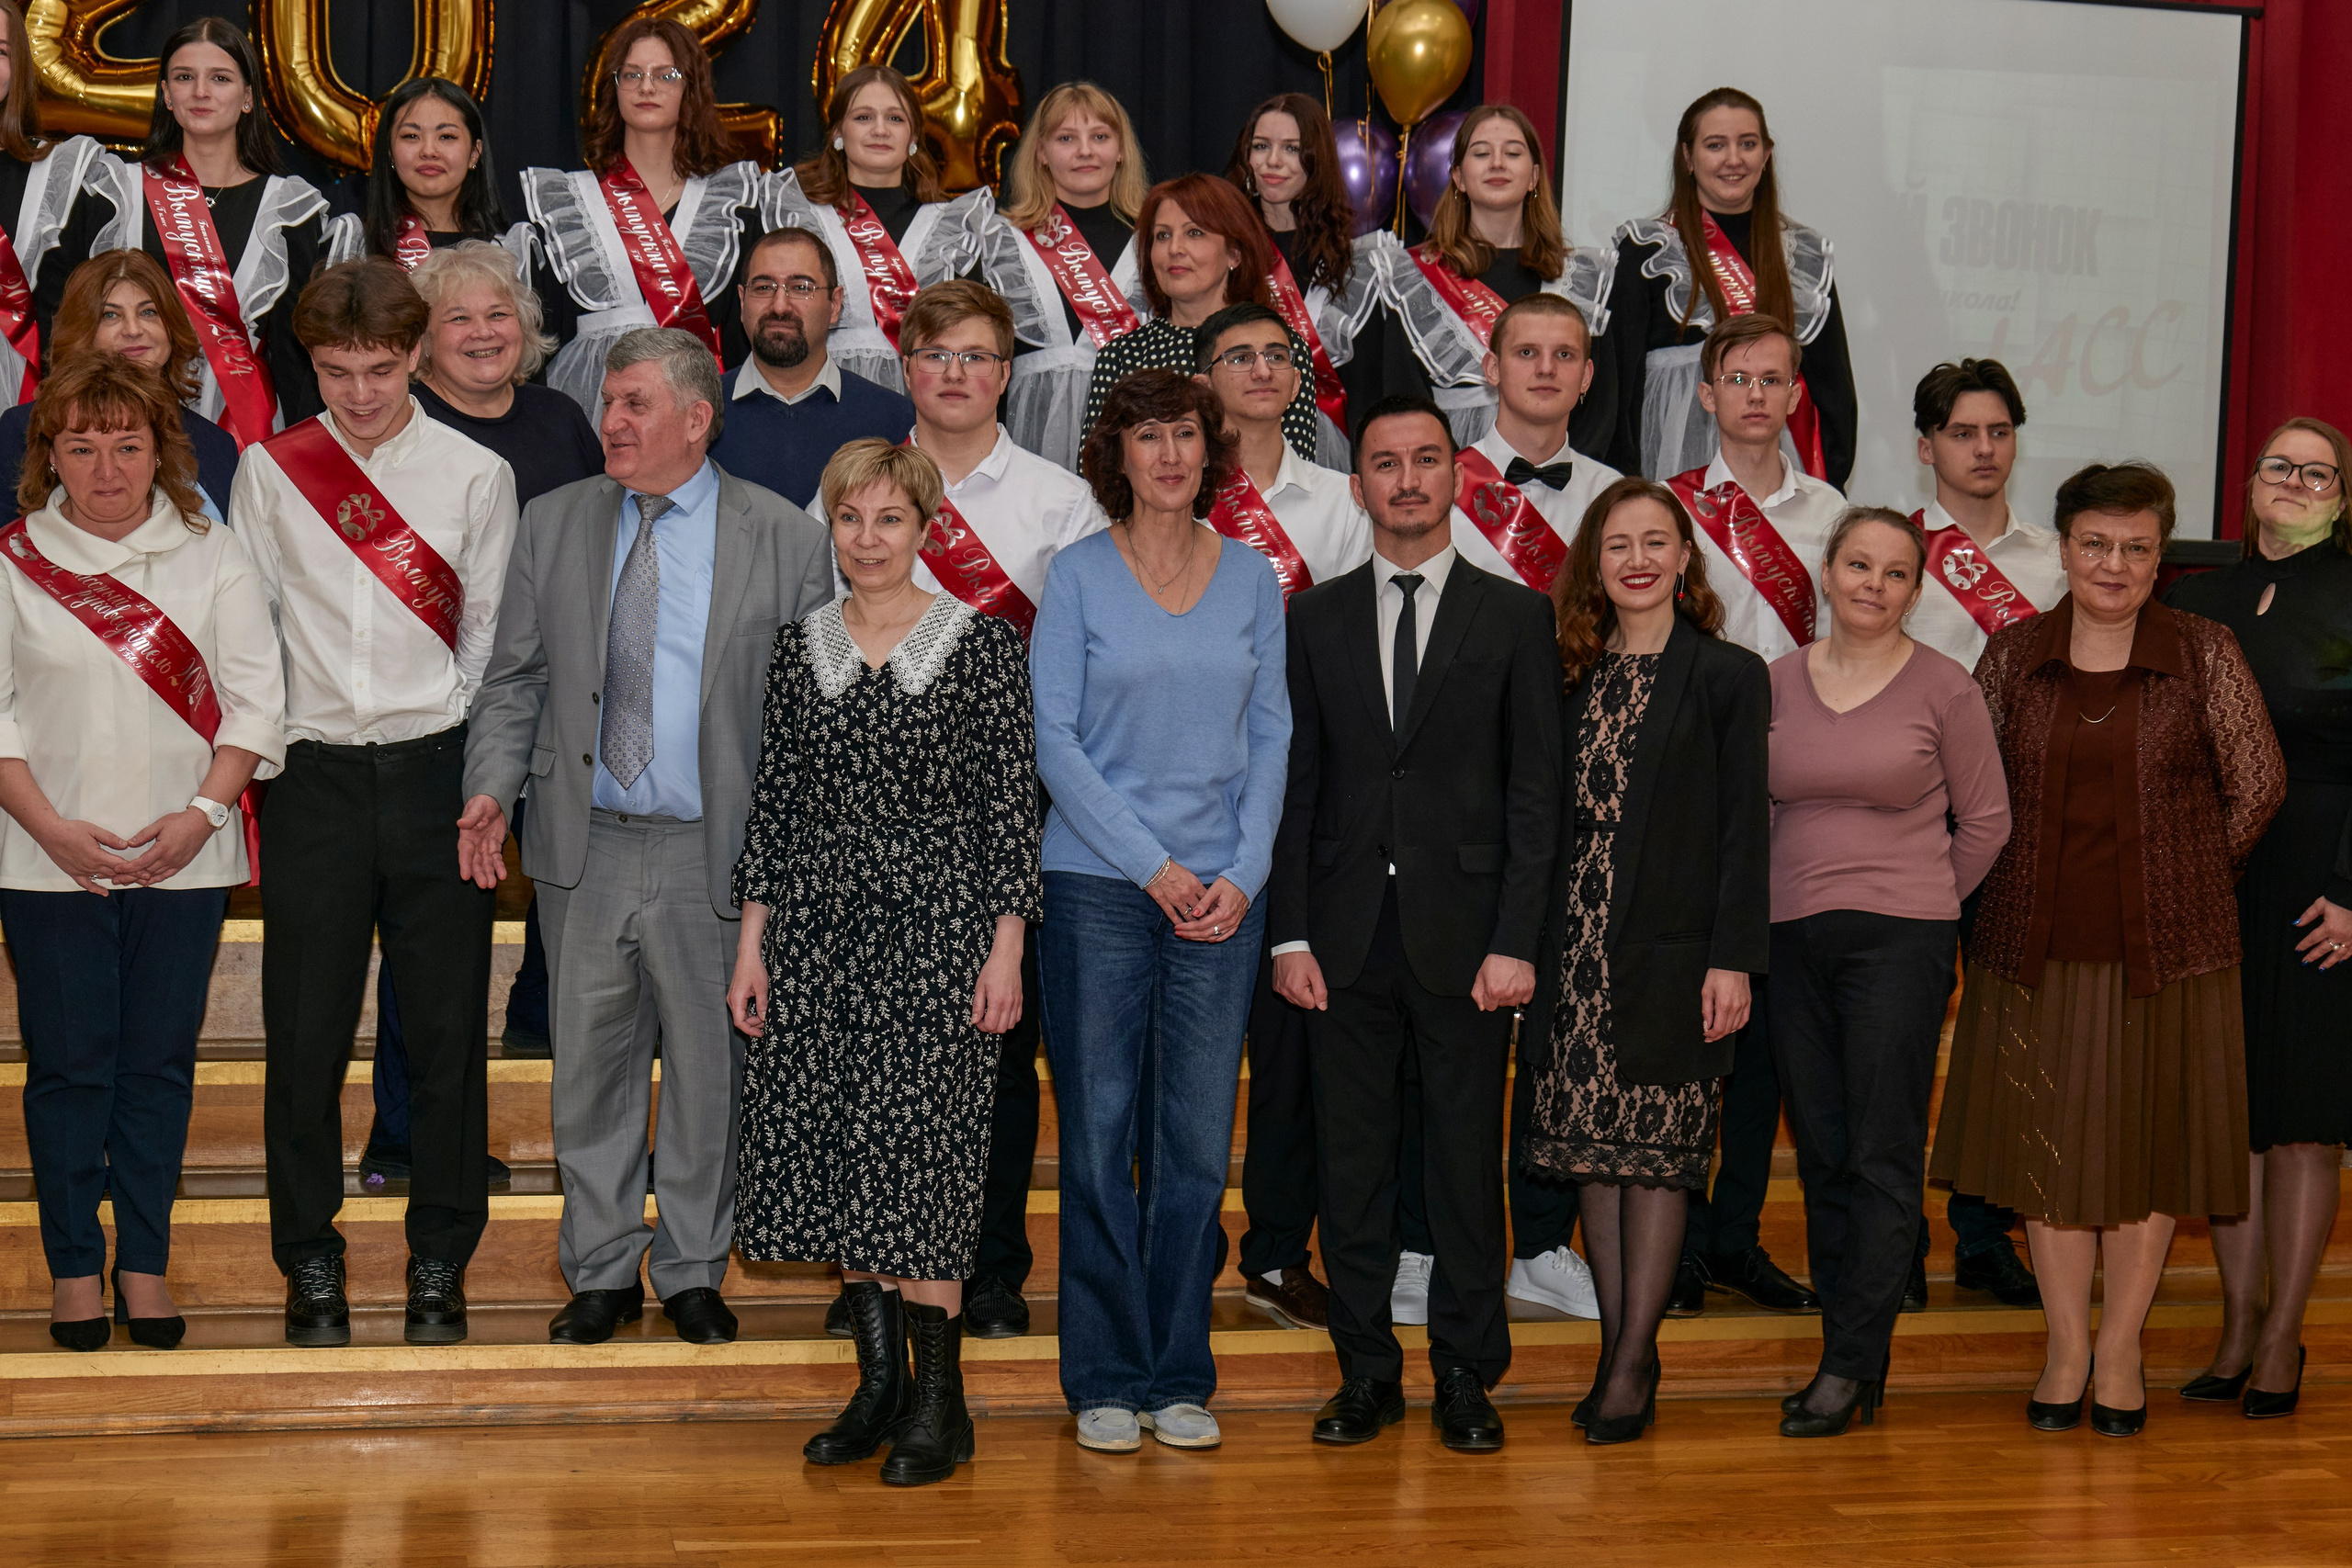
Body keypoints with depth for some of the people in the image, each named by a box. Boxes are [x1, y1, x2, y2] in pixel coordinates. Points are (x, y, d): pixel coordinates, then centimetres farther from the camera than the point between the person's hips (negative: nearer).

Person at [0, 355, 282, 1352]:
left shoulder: (212, 557, 4)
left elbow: (256, 700, 2)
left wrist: (200, 814, -10)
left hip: (184, 856, 1)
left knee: (161, 1061, 6)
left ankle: (145, 1261, 16)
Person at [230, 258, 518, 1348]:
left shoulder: (476, 474, 4)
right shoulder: (268, 471, 6)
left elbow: (491, 635, 5)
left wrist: (465, 761, -3)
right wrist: (264, 746, -1)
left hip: (433, 769, 0)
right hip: (311, 772, 0)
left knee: (448, 1028, 2)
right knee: (305, 1031, 2)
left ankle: (440, 1263, 15)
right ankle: (310, 1262, 15)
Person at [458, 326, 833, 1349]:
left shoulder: (785, 538, -2)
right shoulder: (553, 525, 7)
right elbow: (516, 679, 11)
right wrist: (491, 788, -4)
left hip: (712, 852, -2)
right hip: (583, 846, 3)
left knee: (707, 1066, 7)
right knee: (591, 1063, 9)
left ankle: (693, 1273, 23)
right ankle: (602, 1270, 23)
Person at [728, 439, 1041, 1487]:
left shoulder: (983, 645, -2)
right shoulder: (800, 650, 10)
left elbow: (1012, 805, -3)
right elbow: (772, 804, 12)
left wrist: (1006, 949, -8)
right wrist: (752, 943, 8)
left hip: (937, 928, -4)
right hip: (820, 929, 4)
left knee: (917, 1151, -8)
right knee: (837, 1152, 4)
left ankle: (939, 1401, 1)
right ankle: (879, 1384, 16)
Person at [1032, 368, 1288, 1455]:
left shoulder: (1251, 580, 9)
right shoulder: (1079, 574, 1)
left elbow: (1270, 735, 8)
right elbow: (1052, 735, -4)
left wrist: (1243, 874, -4)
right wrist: (1153, 864, -10)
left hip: (1222, 894, 2)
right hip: (1098, 885, -2)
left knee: (1200, 1138, 4)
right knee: (1100, 1131, 1)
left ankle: (1180, 1375, 14)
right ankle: (1105, 1377, 11)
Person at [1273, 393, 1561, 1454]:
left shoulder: (1515, 617, 4)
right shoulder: (1316, 619, 9)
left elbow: (1534, 791, 0)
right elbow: (1295, 785, 7)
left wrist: (1514, 940, -8)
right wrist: (1292, 934, -1)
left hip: (1465, 933, -2)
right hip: (1348, 933, 2)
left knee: (1468, 1159, 4)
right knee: (1352, 1159, 6)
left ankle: (1465, 1375, 16)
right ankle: (1366, 1372, 17)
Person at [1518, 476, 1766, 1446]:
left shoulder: (1729, 676, 0)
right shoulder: (1571, 676, 11)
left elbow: (1744, 829, -4)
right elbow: (1551, 816, 11)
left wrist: (1732, 960, -11)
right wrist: (1528, 945, 5)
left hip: (1671, 946, -4)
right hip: (1577, 943, 4)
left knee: (1658, 1151, -2)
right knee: (1592, 1149, 6)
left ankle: (1634, 1364, 3)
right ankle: (1619, 1351, 14)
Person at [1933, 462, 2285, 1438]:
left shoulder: (2203, 653, -1)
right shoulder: (2013, 653, 4)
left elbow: (2258, 784, 3)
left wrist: (2185, 873, 7)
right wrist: (2032, 872, 8)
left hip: (2166, 945, -1)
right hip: (2039, 943, 2)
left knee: (2148, 1140, 5)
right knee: (2048, 1141, 6)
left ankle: (2121, 1350, 17)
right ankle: (2067, 1348, 19)